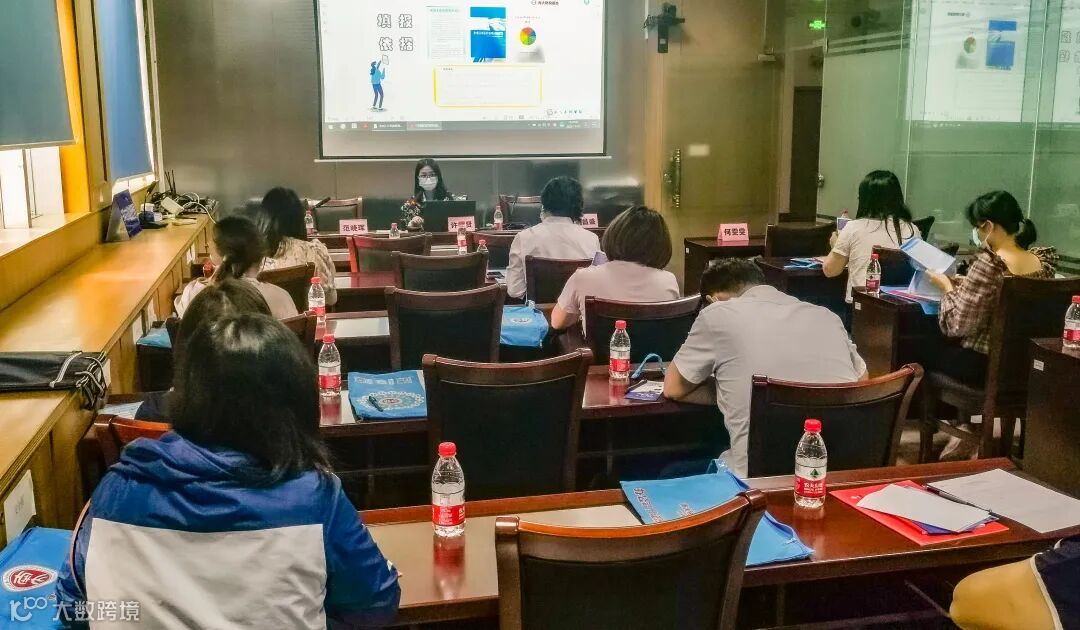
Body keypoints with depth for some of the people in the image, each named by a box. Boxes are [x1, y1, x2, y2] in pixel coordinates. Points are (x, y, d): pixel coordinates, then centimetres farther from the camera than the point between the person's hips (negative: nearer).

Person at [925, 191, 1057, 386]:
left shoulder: (988, 264, -25)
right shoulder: (1045, 259, -3)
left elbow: (958, 326, -20)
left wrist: (947, 287, -5)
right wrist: (960, 284, 12)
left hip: (984, 365, -7)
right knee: (940, 339, 28)